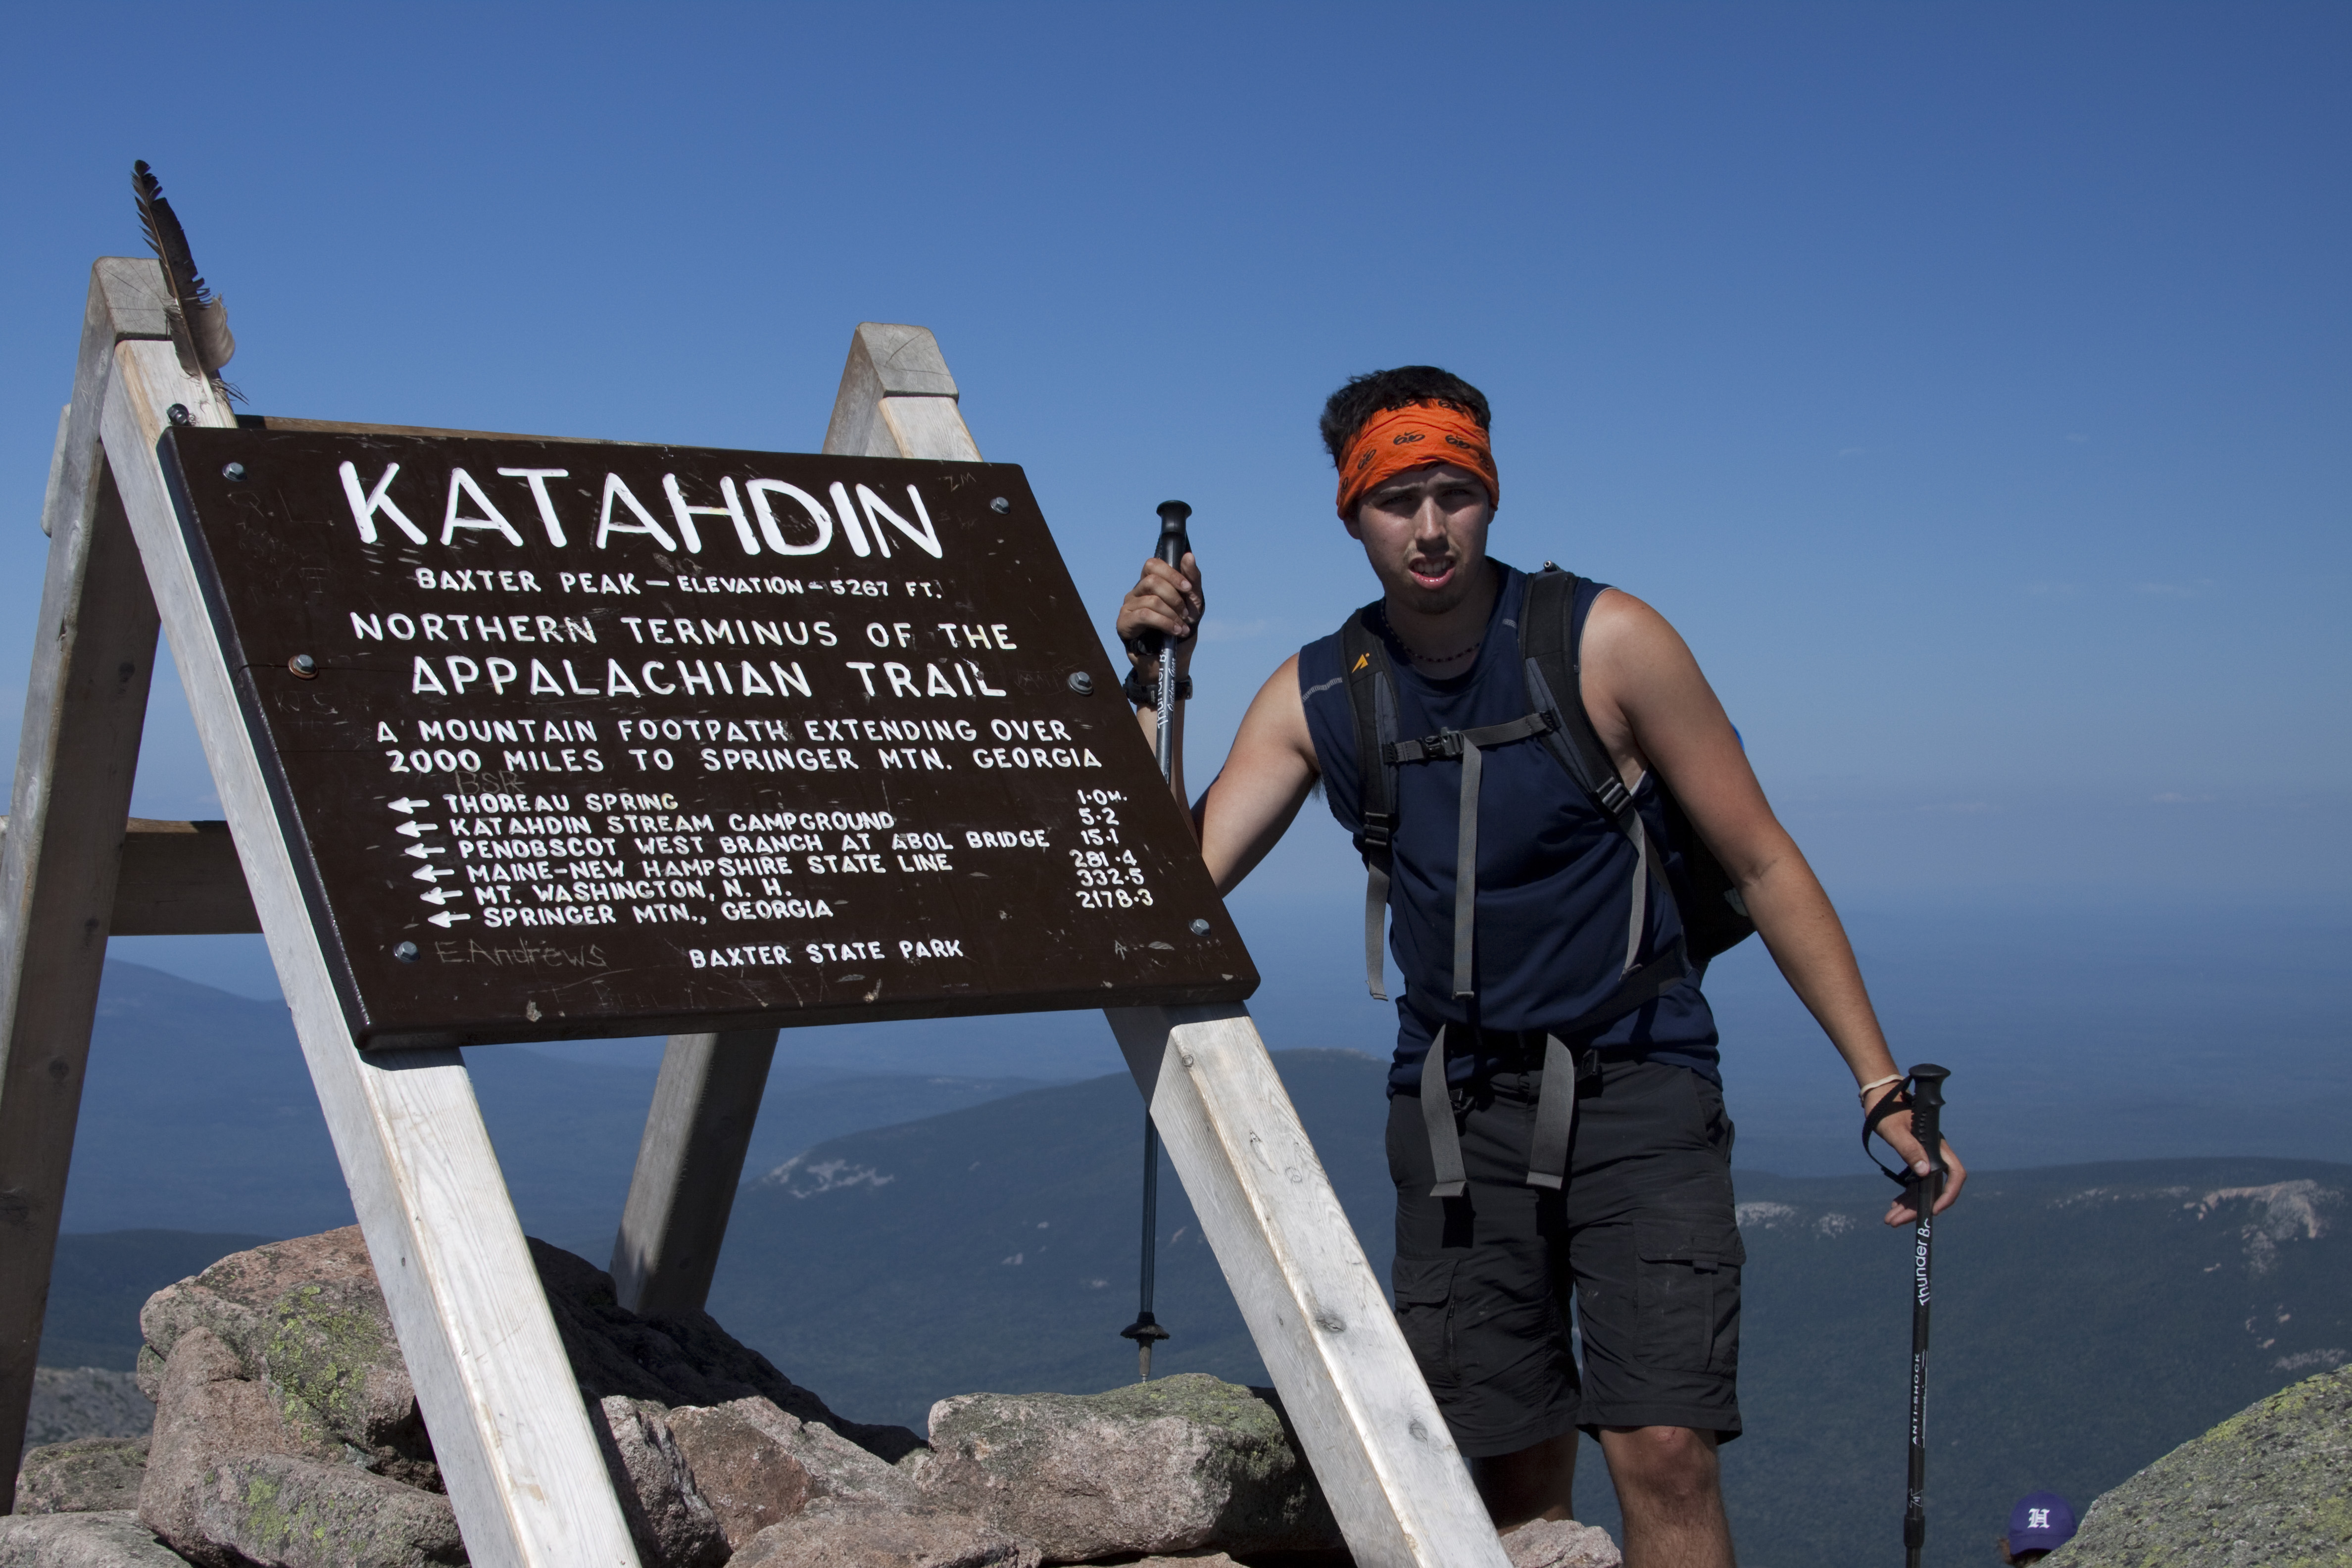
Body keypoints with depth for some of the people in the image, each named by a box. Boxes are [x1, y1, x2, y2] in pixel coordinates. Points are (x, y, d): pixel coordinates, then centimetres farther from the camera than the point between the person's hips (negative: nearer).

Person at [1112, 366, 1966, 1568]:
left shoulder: (1607, 643, -9)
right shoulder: (1315, 696, 1)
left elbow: (1763, 866, -4)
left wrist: (1883, 1085, -7)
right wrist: (1153, 686, -13)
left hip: (1636, 1084, -3)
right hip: (1455, 1106, 3)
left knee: (1663, 1449, -16)